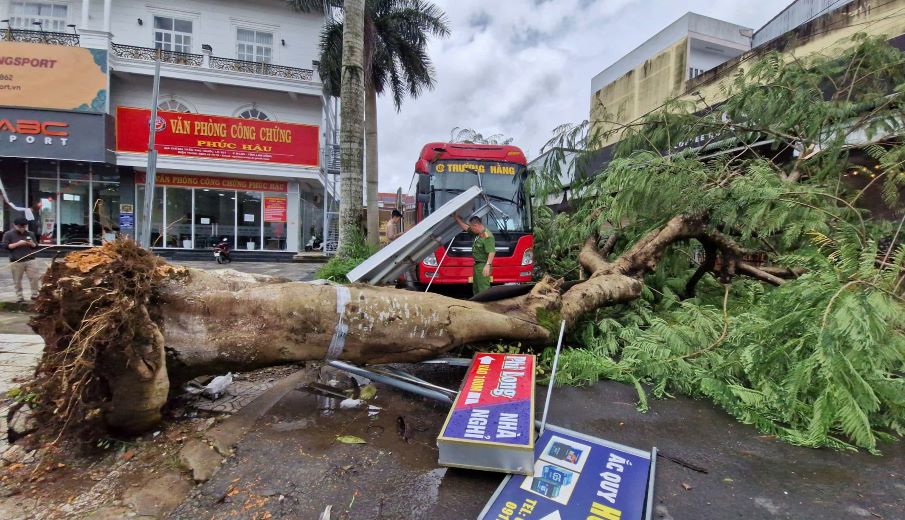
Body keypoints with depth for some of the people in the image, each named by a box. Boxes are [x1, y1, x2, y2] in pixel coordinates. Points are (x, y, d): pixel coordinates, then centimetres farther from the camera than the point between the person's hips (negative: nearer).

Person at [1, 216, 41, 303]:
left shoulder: (30, 234, 12)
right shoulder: (8, 234, 1)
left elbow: (36, 246, 16)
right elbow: (5, 246, -6)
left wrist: (32, 244, -6)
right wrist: (18, 243, -17)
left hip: (30, 260, 2)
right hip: (16, 262, -2)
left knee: (36, 277, -6)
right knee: (17, 281, 4)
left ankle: (35, 295, 5)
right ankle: (20, 298, 12)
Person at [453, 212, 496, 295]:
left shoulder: (487, 236, -21)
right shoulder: (478, 233, 8)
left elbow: (492, 252, -29)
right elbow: (465, 227, 21)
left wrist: (488, 265, -36)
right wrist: (456, 218, 20)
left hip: (483, 266, -10)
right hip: (477, 264, 10)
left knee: (484, 288, -11)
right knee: (476, 288, 20)